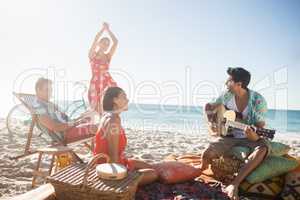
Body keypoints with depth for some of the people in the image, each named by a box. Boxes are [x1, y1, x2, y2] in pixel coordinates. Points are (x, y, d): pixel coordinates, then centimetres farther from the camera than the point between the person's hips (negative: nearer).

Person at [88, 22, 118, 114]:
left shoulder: (108, 56, 10)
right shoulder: (92, 55, 5)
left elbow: (115, 42, 1)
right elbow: (95, 40, -9)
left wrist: (108, 29, 2)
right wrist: (103, 28, -6)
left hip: (108, 83, 2)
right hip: (95, 84, -2)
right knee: (97, 110, 1)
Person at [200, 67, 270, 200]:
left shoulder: (258, 100, -16)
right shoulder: (227, 96, -5)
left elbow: (260, 127, -18)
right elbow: (209, 106, 12)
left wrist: (254, 137, -41)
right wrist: (211, 122, -4)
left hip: (250, 138, -1)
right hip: (230, 135, 2)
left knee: (263, 147, -36)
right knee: (207, 154, -23)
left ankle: (234, 184, -35)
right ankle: (200, 170, 15)